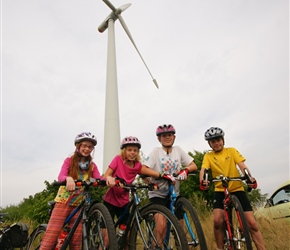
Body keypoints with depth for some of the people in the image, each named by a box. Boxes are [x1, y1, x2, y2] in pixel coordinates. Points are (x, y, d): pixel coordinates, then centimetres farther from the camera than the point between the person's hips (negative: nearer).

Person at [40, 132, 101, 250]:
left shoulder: (92, 166, 6)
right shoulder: (69, 160, -2)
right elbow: (60, 177, -17)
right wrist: (68, 178, -41)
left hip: (78, 204, 3)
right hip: (63, 201, -3)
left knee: (76, 239, 4)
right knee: (51, 236, -8)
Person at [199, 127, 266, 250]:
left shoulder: (232, 151, 2)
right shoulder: (208, 156, 1)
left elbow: (242, 166, -10)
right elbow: (203, 169, -14)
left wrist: (250, 178, -31)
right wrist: (202, 181, -37)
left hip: (237, 189, 1)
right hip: (220, 191, 0)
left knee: (252, 224, -6)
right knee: (217, 221, -18)